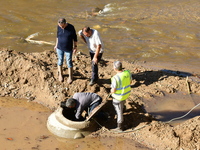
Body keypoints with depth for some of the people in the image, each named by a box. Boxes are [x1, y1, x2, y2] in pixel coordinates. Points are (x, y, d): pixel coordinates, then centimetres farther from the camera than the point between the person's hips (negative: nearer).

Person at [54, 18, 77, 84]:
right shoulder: (59, 26, -11)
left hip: (68, 49, -2)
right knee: (60, 61, 16)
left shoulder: (71, 27, -20)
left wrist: (75, 47, -9)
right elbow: (58, 35, 4)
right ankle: (60, 74, 39)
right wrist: (56, 45, 10)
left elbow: (75, 37, -9)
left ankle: (70, 77, 29)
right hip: (60, 48, 2)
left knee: (69, 62, 9)